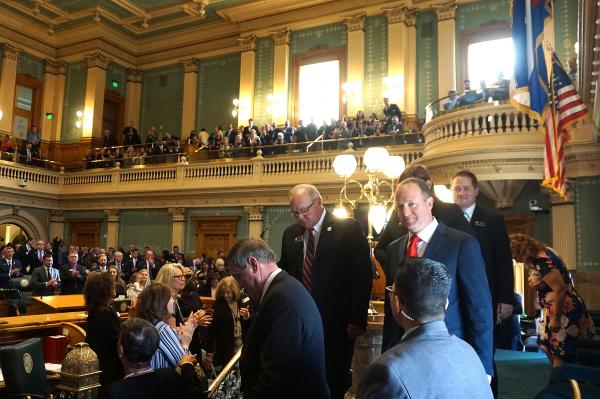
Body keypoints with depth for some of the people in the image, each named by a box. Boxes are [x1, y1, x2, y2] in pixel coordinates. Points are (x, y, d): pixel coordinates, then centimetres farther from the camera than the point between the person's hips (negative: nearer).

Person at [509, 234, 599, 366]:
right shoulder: (543, 252, 6)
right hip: (568, 307, 10)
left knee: (559, 354, -2)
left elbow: (560, 289, -29)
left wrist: (556, 319, -24)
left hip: (563, 310, -10)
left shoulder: (541, 262, -25)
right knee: (553, 350, 17)